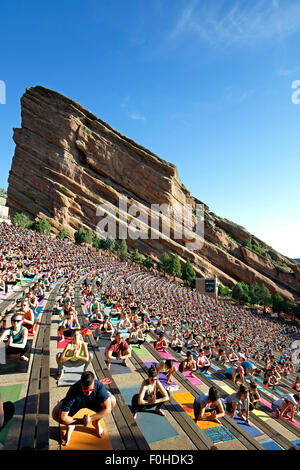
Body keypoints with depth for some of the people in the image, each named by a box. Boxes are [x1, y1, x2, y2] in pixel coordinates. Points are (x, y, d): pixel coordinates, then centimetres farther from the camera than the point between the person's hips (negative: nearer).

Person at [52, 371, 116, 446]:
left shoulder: (99, 386, -36)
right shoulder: (73, 391, -39)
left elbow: (107, 409, -29)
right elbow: (62, 417, -35)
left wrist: (91, 419, -31)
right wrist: (81, 421, -27)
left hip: (93, 402, 1)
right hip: (76, 403, -1)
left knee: (112, 400, -26)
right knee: (56, 414, -28)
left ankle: (96, 422, 4)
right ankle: (70, 426, 8)